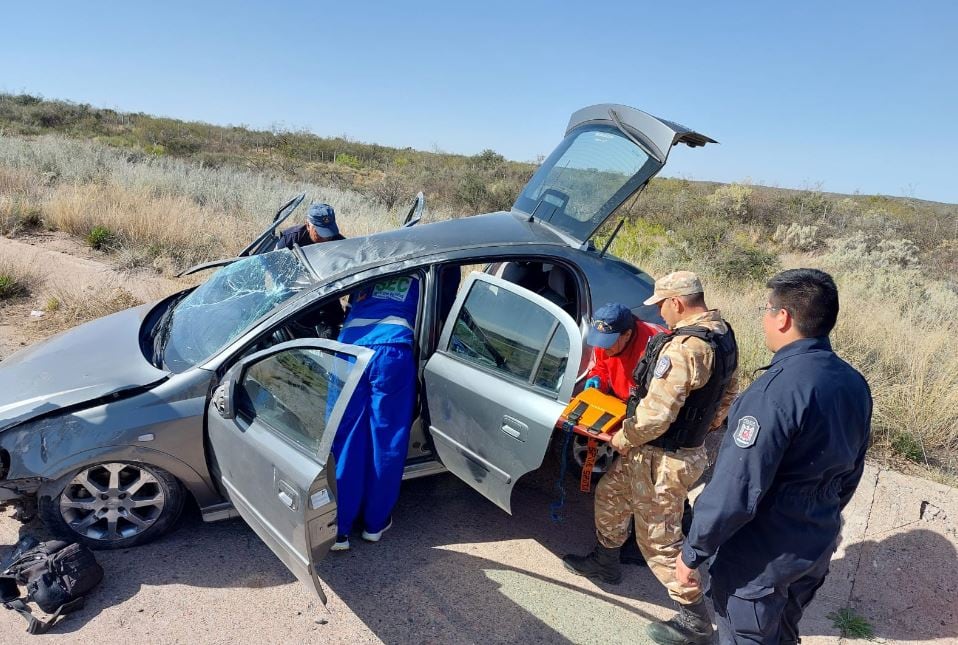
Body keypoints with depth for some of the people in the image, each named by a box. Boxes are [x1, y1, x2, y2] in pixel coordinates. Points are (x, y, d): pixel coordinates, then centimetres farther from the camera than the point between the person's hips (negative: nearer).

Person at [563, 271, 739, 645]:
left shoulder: (684, 347, -29)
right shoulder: (721, 333, 3)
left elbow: (655, 413, -30)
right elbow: (727, 393, 15)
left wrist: (622, 438, -13)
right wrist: (703, 427, 24)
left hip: (662, 459, -10)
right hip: (688, 443, 10)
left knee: (659, 540, 6)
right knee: (609, 495, 26)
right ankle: (605, 562, 45)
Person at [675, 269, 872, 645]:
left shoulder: (778, 389, -29)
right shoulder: (855, 385, -1)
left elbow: (736, 489, -28)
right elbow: (850, 474, 10)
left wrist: (692, 551, -17)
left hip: (760, 558, -8)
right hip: (818, 547, 8)